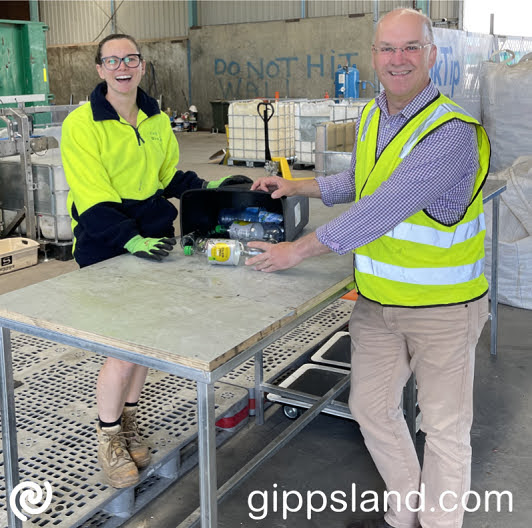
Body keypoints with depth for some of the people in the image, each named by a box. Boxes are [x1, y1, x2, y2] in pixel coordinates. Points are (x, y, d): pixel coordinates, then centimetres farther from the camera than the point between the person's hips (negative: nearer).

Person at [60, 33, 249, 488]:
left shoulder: (157, 119, 8)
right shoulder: (82, 123, -11)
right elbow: (93, 197, -18)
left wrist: (212, 188, 5)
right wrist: (132, 240, -29)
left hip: (152, 236, 6)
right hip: (105, 245, -6)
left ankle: (128, 422, 33)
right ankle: (107, 438, 16)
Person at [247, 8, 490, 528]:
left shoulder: (450, 131, -22)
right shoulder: (371, 115, 5)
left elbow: (381, 210, -28)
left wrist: (300, 249, -21)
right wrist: (295, 186, 12)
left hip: (442, 306, -7)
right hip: (377, 298, 8)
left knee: (444, 427, 7)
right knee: (371, 407, 16)